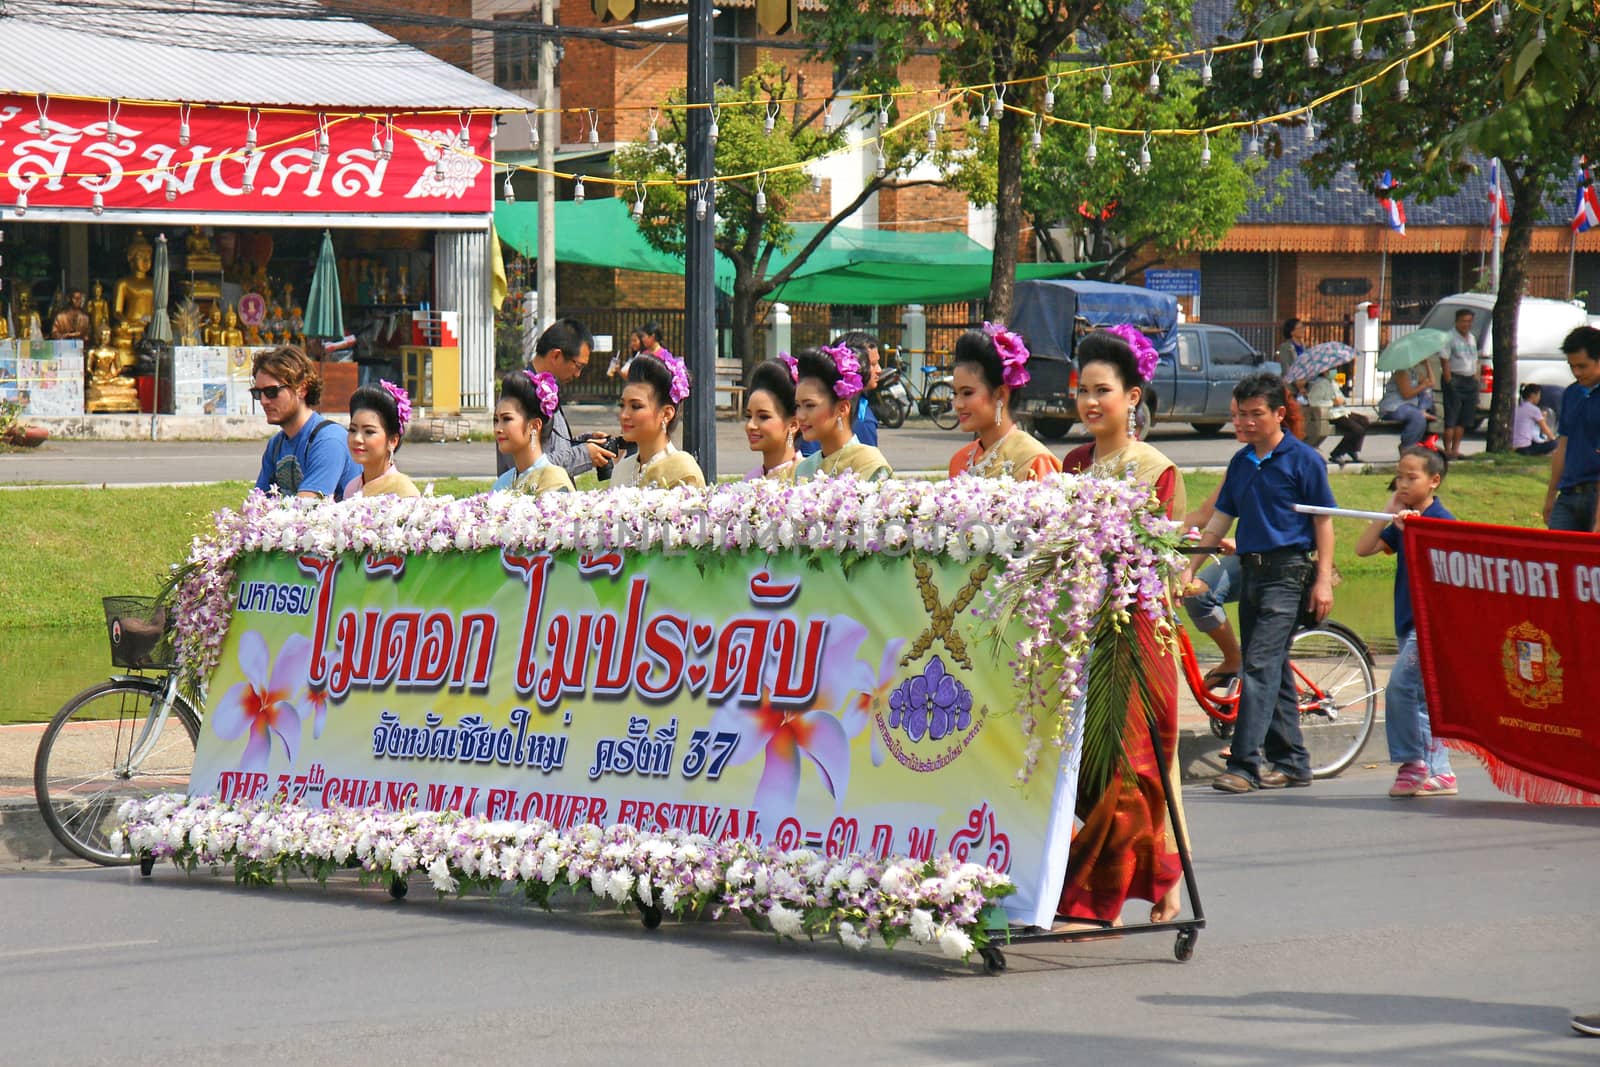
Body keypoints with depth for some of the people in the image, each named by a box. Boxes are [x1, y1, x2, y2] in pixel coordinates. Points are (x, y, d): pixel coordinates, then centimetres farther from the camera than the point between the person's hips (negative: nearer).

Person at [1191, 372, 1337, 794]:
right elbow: (1220, 520, 17)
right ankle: (1291, 762, 17)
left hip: (1287, 572, -7)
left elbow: (1323, 522, -5)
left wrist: (1324, 580, -11)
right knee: (1273, 669, 10)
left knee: (1261, 665, -15)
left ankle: (1244, 766, -20)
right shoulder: (1241, 462, 13)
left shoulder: (1303, 460, -5)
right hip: (1250, 570, 7)